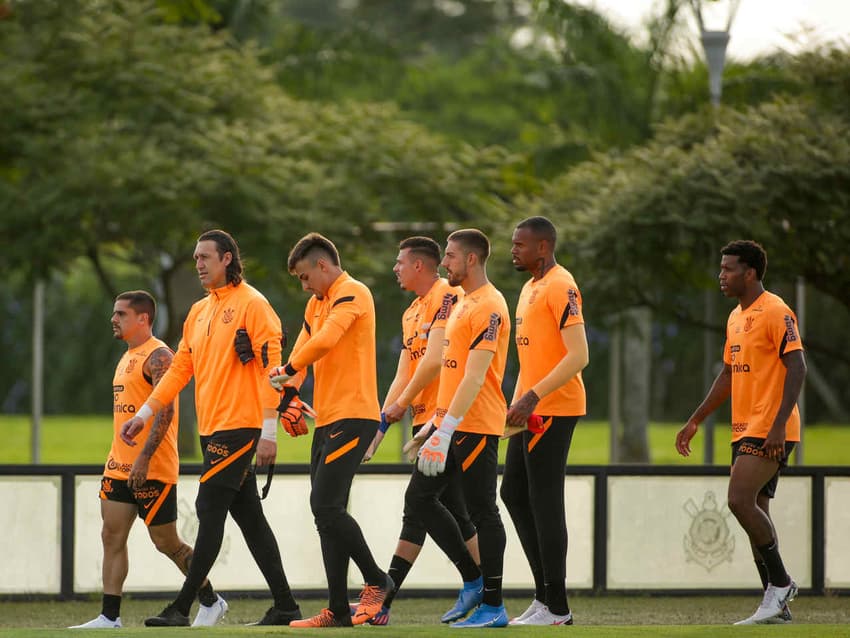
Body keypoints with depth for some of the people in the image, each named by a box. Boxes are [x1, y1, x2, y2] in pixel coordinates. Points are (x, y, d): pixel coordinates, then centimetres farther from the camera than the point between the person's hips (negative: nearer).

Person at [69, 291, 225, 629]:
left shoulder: (158, 356, -12)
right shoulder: (127, 357, 18)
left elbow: (165, 411, -21)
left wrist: (144, 459, -27)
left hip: (153, 470, -9)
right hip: (120, 467, 9)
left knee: (166, 543, 0)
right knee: (112, 536, -1)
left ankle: (211, 601, 17)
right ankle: (110, 617, -2)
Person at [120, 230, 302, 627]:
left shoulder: (251, 304, -8)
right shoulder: (199, 312, 17)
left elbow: (270, 366, -13)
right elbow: (180, 368, 21)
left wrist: (269, 432, -18)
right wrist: (144, 414, 16)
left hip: (239, 428, -9)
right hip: (212, 430, 9)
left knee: (210, 512, -9)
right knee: (249, 517, 8)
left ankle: (182, 608, -8)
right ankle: (284, 606, 12)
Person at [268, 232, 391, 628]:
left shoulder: (351, 294, -9)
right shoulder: (316, 304, 21)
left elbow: (325, 340, -23)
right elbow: (303, 347, 20)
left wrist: (288, 370, -11)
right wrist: (290, 391, 2)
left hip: (353, 416, -10)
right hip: (326, 419, 10)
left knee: (326, 505, -17)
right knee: (327, 512, 5)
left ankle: (376, 581, -2)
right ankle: (338, 610, 6)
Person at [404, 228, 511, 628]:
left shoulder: (489, 308, -15)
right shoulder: (463, 304, 17)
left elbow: (474, 378, -21)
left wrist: (446, 430, -25)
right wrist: (433, 425, 23)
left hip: (475, 428, -10)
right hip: (450, 422, 10)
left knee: (482, 512, -4)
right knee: (419, 497, 9)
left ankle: (493, 607, 2)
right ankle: (473, 580, 16)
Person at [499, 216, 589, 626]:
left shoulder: (560, 286, -14)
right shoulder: (530, 288, 17)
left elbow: (578, 355, -21)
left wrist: (534, 396, -24)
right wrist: (516, 402, 17)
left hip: (554, 409, -10)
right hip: (531, 410, 10)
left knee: (544, 501, -8)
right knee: (513, 492, 12)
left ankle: (556, 608, -4)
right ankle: (546, 594, 17)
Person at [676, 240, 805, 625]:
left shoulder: (776, 312, -11)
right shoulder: (736, 318, 17)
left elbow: (796, 368, -18)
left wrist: (779, 423, -25)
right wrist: (695, 421, 24)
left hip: (770, 431, -9)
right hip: (745, 431, 9)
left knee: (740, 500, -19)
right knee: (754, 510, 6)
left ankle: (779, 582, -7)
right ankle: (777, 606, 8)